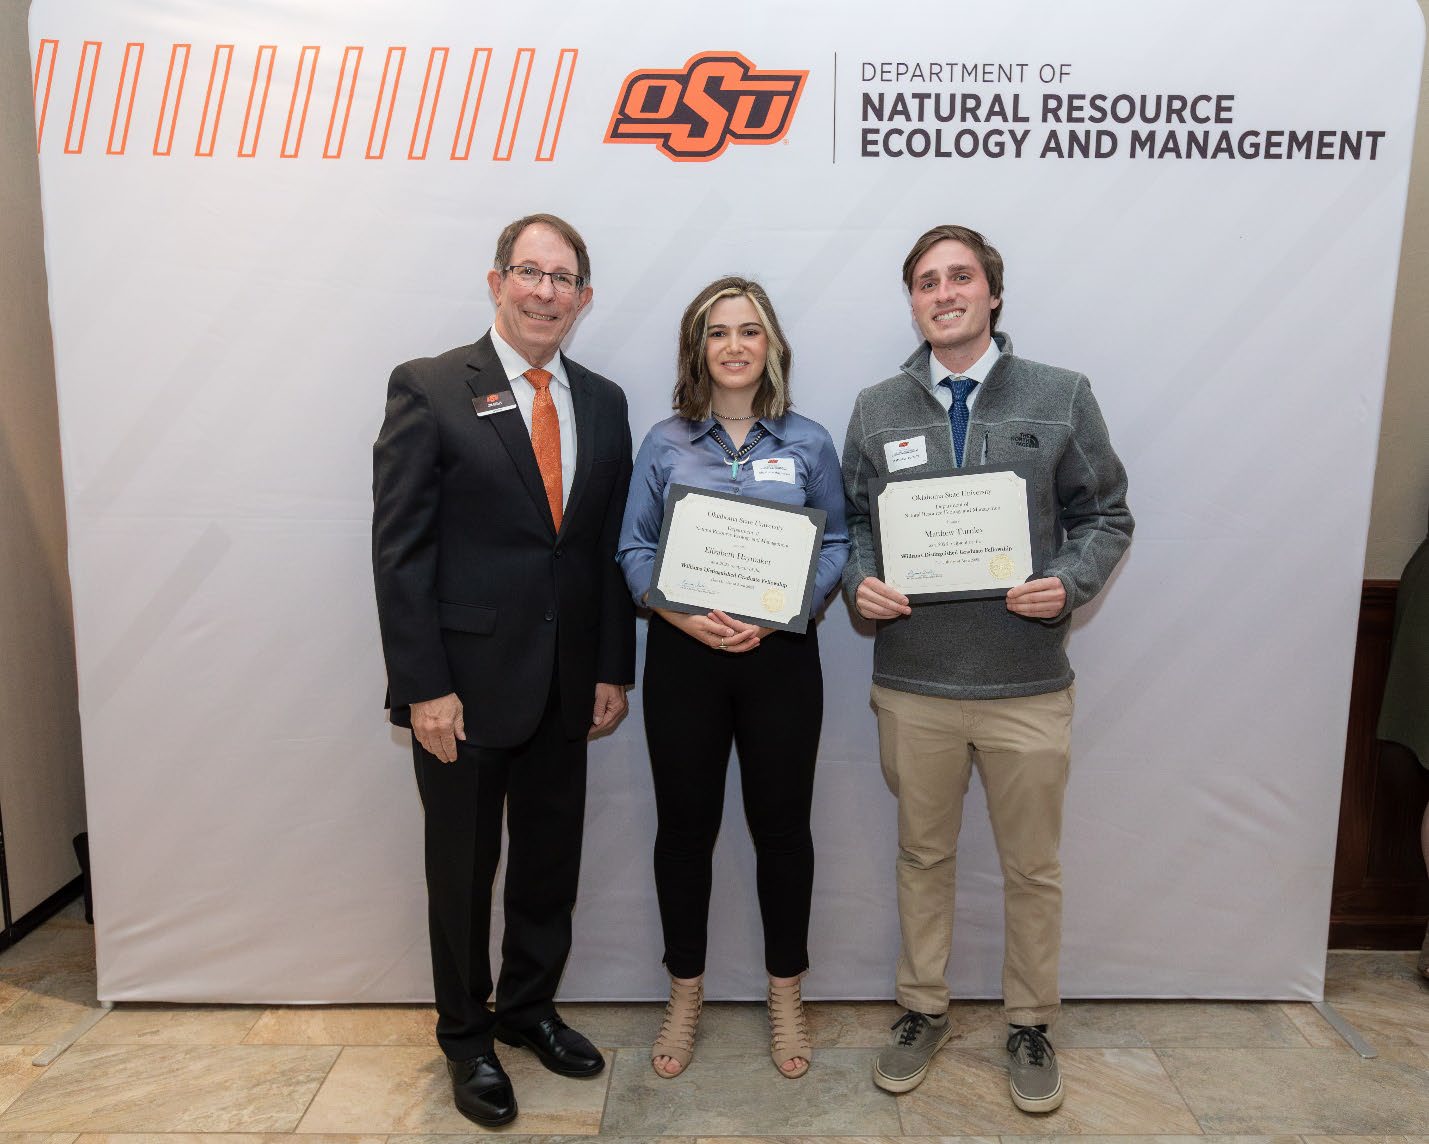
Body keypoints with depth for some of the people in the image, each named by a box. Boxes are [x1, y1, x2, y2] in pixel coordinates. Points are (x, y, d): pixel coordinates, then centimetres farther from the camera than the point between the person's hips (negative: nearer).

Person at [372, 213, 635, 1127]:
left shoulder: (603, 402, 7)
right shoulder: (430, 389, -7)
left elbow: (612, 546, 8)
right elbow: (400, 547, -10)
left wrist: (614, 667, 4)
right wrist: (423, 686, -14)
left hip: (565, 686, 5)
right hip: (466, 683, -4)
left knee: (552, 861, 17)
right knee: (464, 868, 13)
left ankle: (530, 1008, 41)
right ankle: (467, 1036, 36)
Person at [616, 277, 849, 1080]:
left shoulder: (808, 443, 4)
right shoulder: (665, 444, 4)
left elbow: (838, 545, 2)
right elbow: (635, 548, 2)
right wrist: (685, 615, -15)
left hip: (782, 655, 0)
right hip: (684, 654, 0)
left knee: (782, 825, 9)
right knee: (685, 826, 9)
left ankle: (787, 995, 30)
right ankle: (686, 993, 30)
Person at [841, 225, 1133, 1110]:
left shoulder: (1062, 396, 0)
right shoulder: (878, 409, 5)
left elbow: (1106, 515, 3)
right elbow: (854, 523, 9)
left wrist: (1071, 583, -15)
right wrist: (860, 583, -10)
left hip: (1027, 682, -1)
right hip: (913, 683, 1)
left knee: (1033, 867, 14)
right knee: (924, 857, 17)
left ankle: (1032, 1026, 37)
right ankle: (924, 1011, 38)